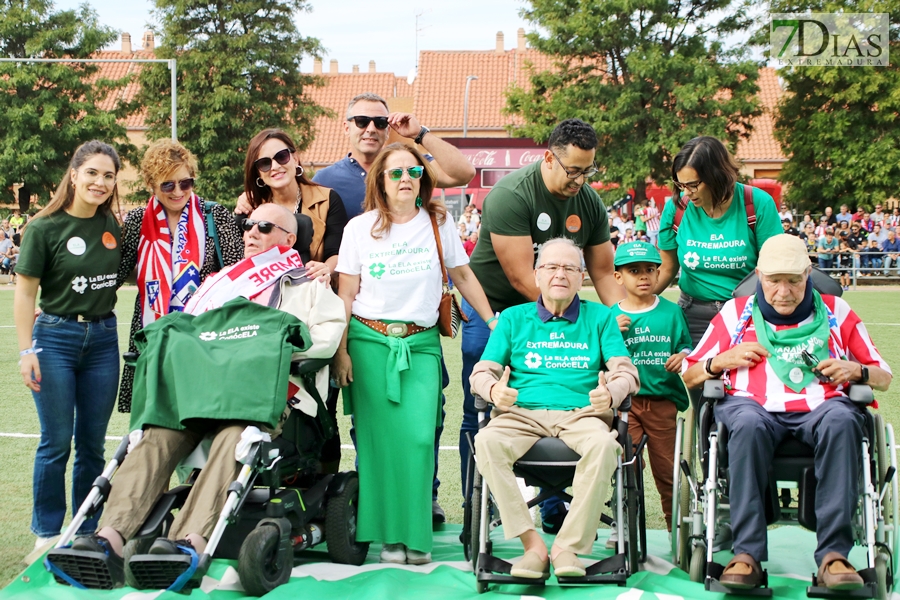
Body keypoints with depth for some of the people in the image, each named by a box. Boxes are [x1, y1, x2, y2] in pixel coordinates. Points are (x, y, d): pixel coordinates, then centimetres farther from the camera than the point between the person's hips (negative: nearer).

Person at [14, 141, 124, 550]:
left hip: (103, 339, 4)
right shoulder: (44, 228, -8)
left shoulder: (113, 228, 5)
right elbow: (25, 293, -7)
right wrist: (26, 351, -12)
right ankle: (47, 532, 14)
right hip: (56, 336, -4)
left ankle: (87, 532, 19)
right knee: (56, 443, 0)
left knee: (93, 444, 8)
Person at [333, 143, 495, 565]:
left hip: (422, 343, 0)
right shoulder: (360, 228, 5)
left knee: (419, 436, -11)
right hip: (370, 340, 0)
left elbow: (463, 277, 15)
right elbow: (345, 293, 5)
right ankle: (388, 535, 6)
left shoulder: (438, 223, 8)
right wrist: (340, 351, -1)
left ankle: (415, 534, -2)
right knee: (379, 438, -3)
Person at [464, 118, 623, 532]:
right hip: (491, 308, -5)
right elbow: (522, 278, -25)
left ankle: (554, 510, 13)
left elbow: (603, 273, 3)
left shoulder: (590, 204, -2)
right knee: (480, 417, -2)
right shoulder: (511, 195, -22)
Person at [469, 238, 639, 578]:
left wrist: (609, 393, -16)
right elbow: (482, 372, 10)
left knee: (603, 444, -36)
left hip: (581, 413, 0)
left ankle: (568, 547, -26)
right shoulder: (514, 318, 19)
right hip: (522, 413, 1)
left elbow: (626, 372, 8)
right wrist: (495, 390, -15)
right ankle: (533, 545, -28)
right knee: (487, 442, -33)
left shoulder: (599, 318, 18)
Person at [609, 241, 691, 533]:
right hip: (625, 400, 0)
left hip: (664, 400, 1)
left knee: (668, 469, 5)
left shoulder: (671, 311, 8)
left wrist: (683, 357, -11)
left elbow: (687, 346, 11)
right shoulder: (611, 316, 6)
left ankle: (677, 525, 17)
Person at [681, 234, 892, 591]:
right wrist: (723, 360, 3)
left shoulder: (835, 312, 22)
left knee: (842, 421, -36)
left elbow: (884, 378, 25)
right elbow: (689, 376, 23)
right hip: (754, 403, 0)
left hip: (819, 405, 1)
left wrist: (855, 370, 3)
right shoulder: (736, 313, 22)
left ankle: (833, 555, -36)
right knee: (748, 424, -38)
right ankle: (747, 555, -36)